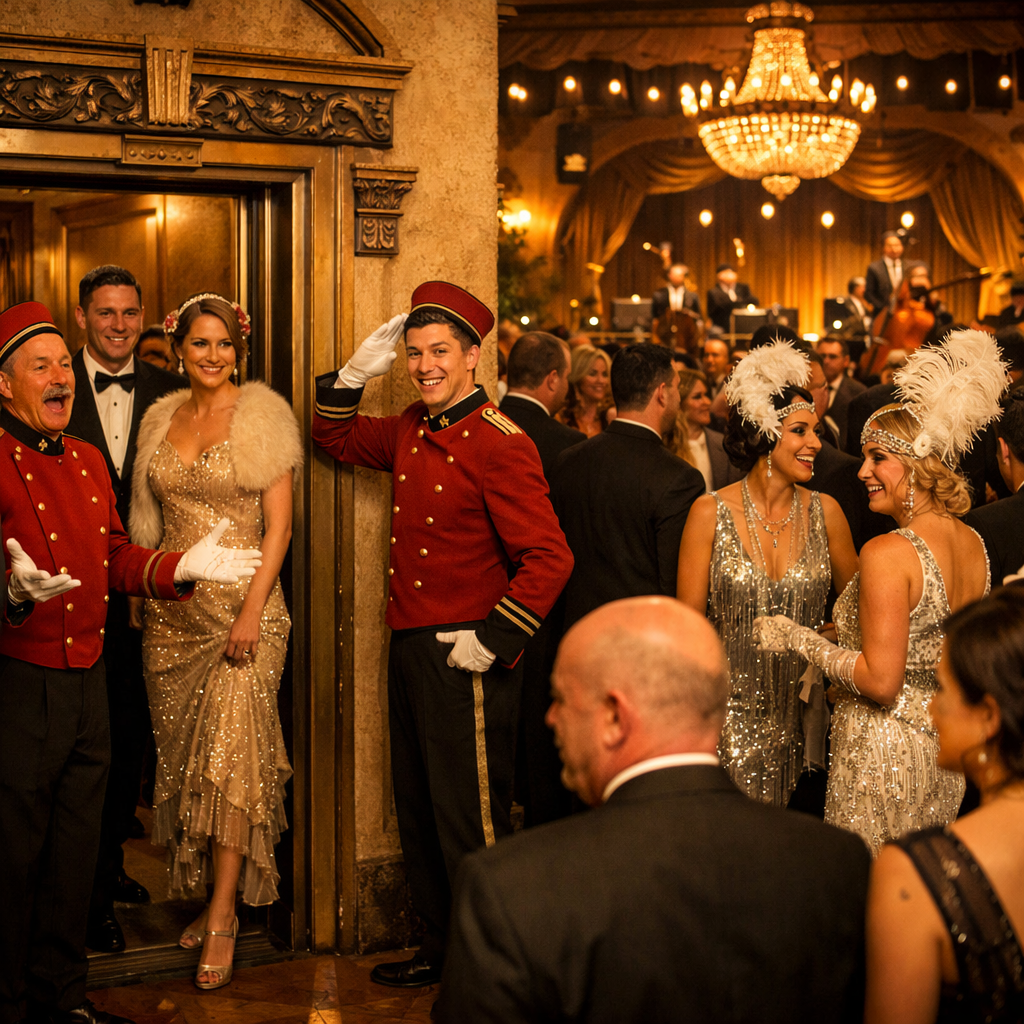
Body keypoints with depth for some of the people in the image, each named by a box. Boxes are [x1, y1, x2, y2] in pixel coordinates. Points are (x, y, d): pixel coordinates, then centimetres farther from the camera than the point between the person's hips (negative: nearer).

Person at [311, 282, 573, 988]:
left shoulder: (500, 445, -15)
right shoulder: (410, 432, 9)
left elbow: (549, 558, -20)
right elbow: (335, 437, 27)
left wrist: (492, 640, -19)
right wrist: (359, 371, 10)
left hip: (465, 664, -8)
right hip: (409, 653, 8)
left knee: (472, 828, 0)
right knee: (419, 820, 18)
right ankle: (443, 950, 32)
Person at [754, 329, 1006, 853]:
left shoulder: (887, 554, -21)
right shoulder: (974, 545, 3)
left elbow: (881, 681, -23)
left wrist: (799, 639, -12)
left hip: (883, 754, -8)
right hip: (945, 751, 8)